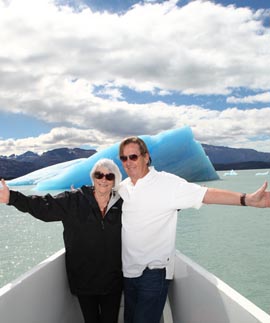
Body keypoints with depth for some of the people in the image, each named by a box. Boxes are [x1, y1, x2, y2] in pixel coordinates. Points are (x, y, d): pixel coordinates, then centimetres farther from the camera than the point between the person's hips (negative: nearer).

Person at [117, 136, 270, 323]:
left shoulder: (166, 183, -15)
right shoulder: (122, 188, 3)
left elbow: (205, 194, -23)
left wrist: (248, 199, -32)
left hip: (154, 272, -6)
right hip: (128, 271, 6)